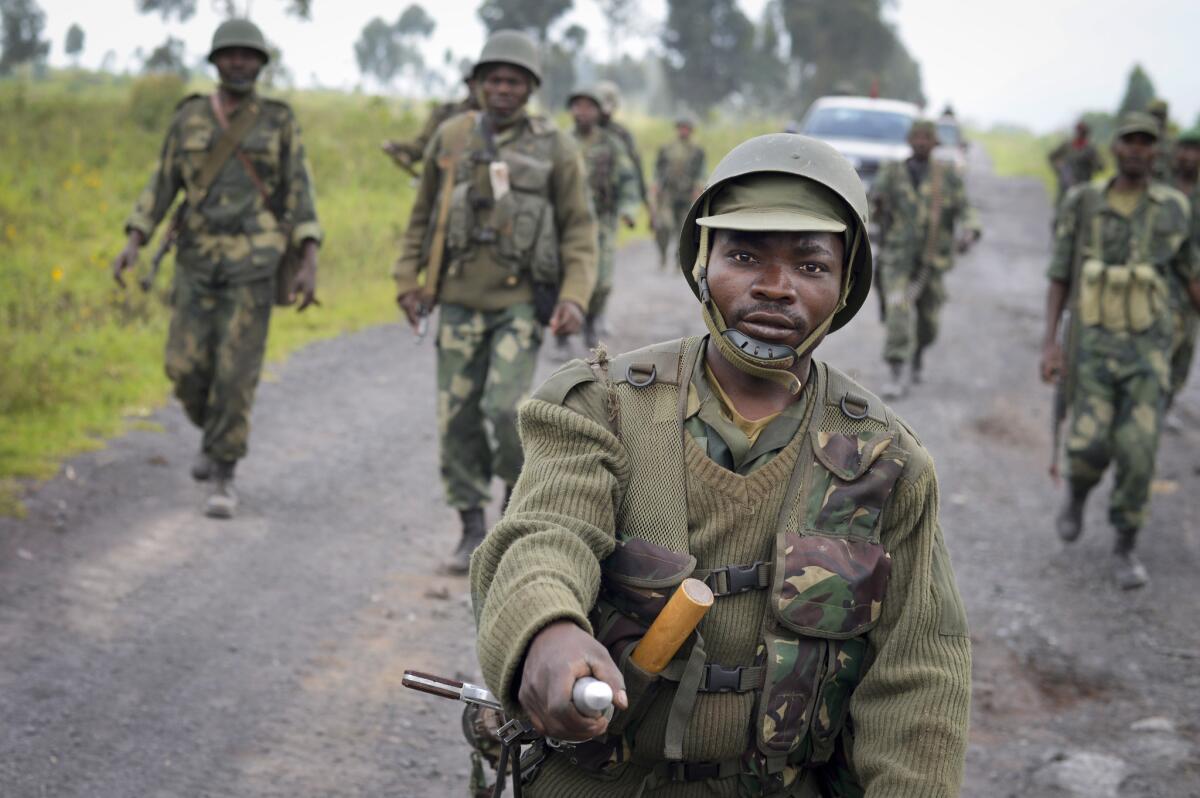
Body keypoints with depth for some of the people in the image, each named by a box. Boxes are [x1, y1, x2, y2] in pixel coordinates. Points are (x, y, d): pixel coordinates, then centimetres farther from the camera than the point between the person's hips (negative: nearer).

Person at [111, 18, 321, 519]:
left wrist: (310, 264, -11)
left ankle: (223, 479, 2)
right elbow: (162, 188, 7)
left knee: (236, 370, -8)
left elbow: (300, 196, -1)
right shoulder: (188, 119, 7)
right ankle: (217, 432, 32)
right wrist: (132, 244, -5)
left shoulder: (280, 122, 2)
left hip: (254, 260, -2)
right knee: (187, 366, -1)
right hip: (199, 258, 2)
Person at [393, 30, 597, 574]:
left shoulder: (555, 149, -3)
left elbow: (580, 229, -1)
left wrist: (576, 298, -13)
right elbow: (424, 215, 13)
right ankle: (473, 532, 12)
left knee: (505, 407, -17)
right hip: (460, 299, 3)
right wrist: (407, 281, 7)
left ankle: (519, 490, 11)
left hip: (522, 300, -3)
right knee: (458, 417, 1)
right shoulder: (451, 138, 4)